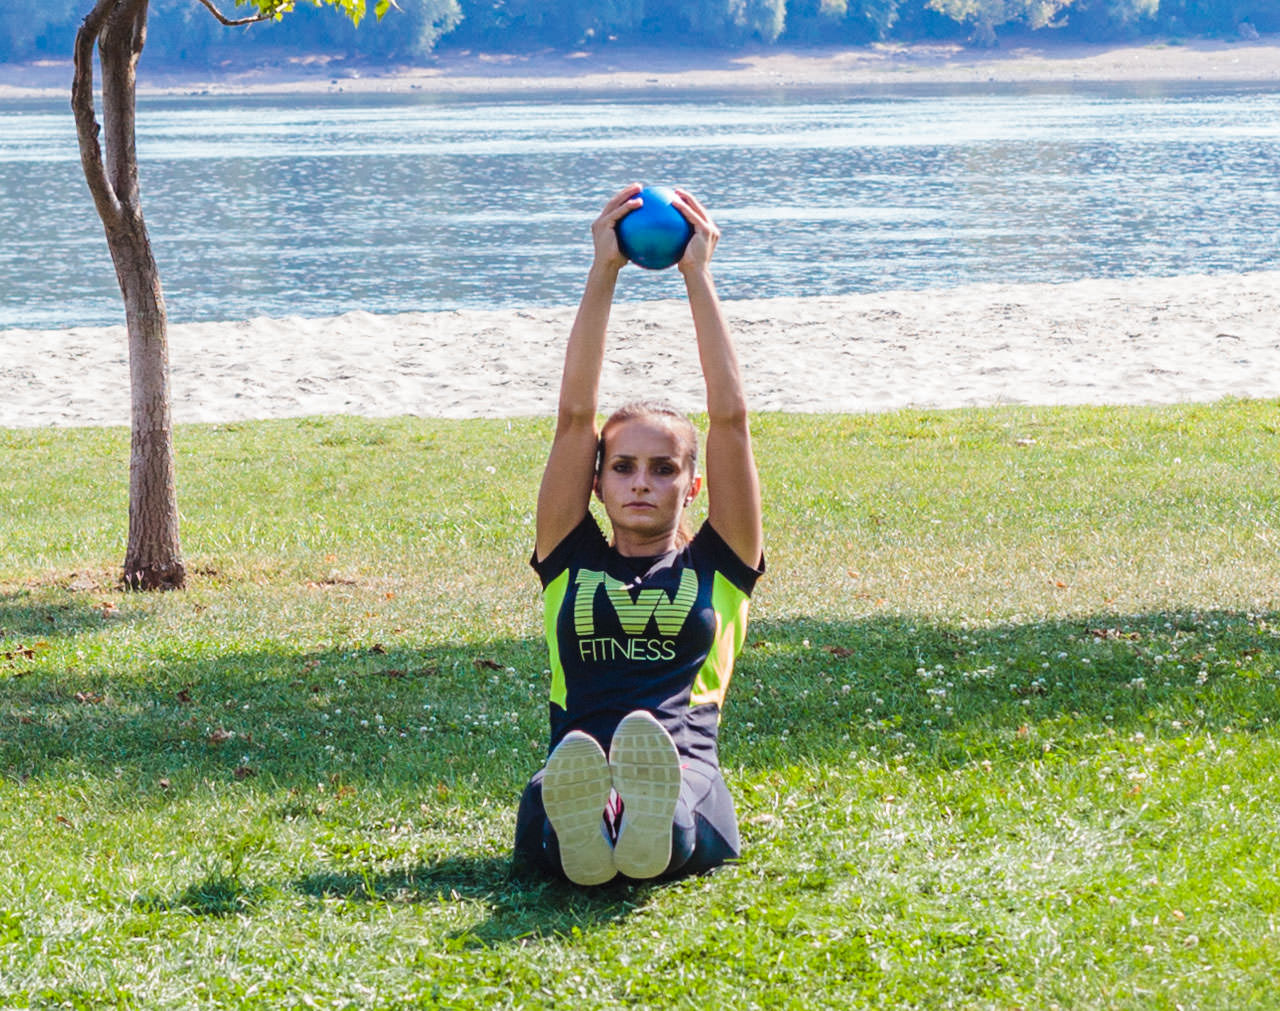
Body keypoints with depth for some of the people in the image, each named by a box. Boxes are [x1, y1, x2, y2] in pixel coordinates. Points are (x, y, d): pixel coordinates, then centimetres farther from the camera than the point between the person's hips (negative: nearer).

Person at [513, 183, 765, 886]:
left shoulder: (716, 566, 24)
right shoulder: (571, 561, 26)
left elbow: (729, 416, 17)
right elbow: (574, 416, 17)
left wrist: (698, 277, 16)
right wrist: (603, 275, 13)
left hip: (689, 768, -1)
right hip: (579, 766, 1)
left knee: (673, 768, -40)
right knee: (547, 797, -39)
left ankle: (653, 824, -75)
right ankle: (582, 830, -74)